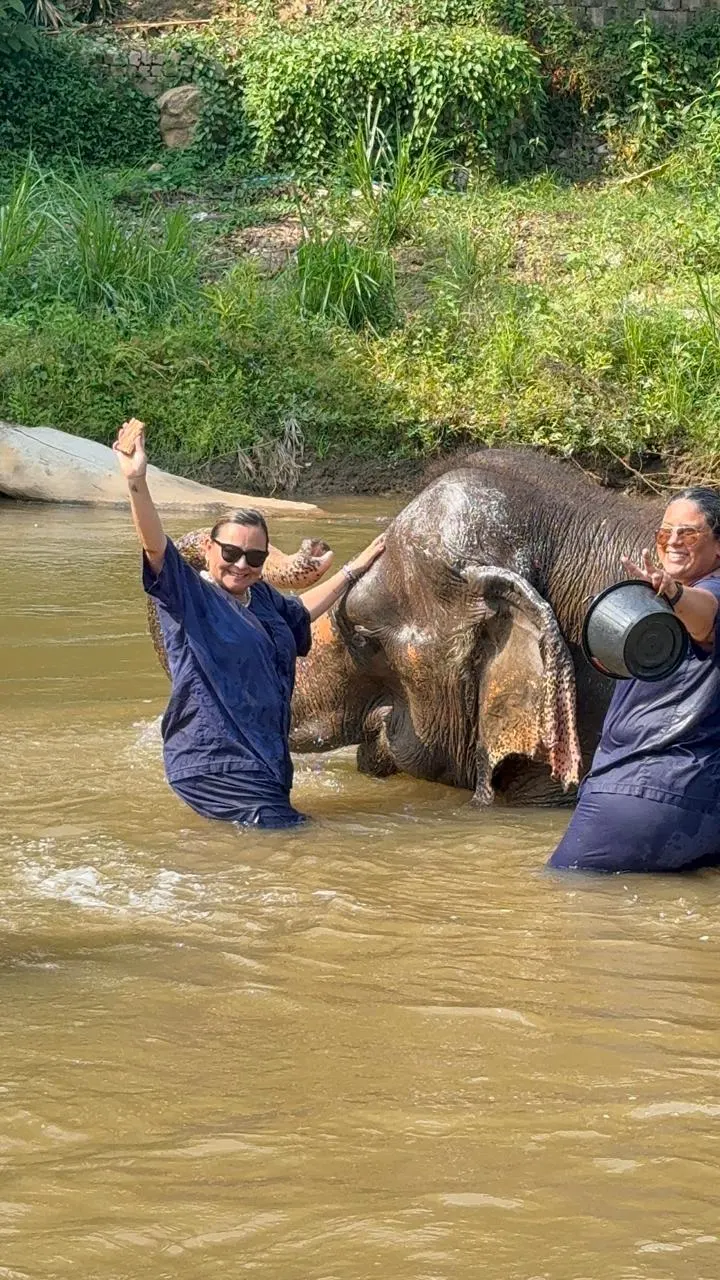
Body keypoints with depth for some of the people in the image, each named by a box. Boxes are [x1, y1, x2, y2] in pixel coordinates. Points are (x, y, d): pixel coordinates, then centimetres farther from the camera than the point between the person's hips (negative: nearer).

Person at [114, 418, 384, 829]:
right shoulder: (188, 595, -7)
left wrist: (354, 570, 42)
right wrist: (137, 484, -40)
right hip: (216, 768, -9)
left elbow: (301, 612, 37)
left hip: (266, 761, 9)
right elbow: (157, 546, -25)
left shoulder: (261, 596, 16)